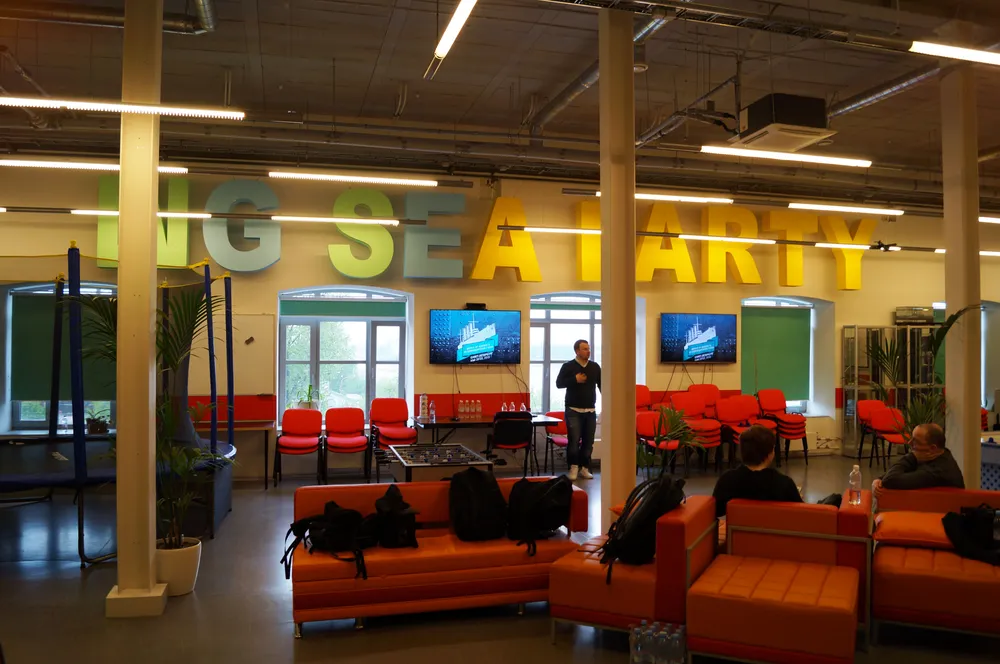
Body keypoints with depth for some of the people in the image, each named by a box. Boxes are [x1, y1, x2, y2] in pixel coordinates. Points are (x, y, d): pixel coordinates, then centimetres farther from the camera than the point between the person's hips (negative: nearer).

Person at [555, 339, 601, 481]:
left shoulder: (595, 367, 9)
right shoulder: (568, 366, -1)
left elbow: (602, 385, 10)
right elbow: (559, 383, -7)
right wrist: (575, 379, -18)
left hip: (590, 410, 3)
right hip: (573, 410, -3)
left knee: (588, 441, 5)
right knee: (574, 440, -7)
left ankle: (584, 468, 16)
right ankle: (573, 467, 5)